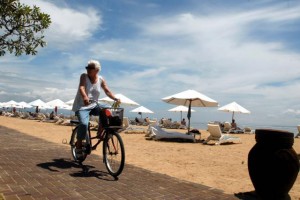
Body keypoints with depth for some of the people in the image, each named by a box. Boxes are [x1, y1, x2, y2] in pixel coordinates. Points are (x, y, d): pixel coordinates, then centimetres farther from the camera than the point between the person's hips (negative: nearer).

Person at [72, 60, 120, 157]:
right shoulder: (84, 76, -9)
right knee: (84, 124, -25)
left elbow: (107, 91, -5)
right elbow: (81, 88, -25)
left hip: (93, 106, 4)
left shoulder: (101, 79, 0)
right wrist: (85, 97, -46)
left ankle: (100, 131, -6)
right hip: (81, 106, -3)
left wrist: (115, 99, -23)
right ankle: (79, 146, -6)